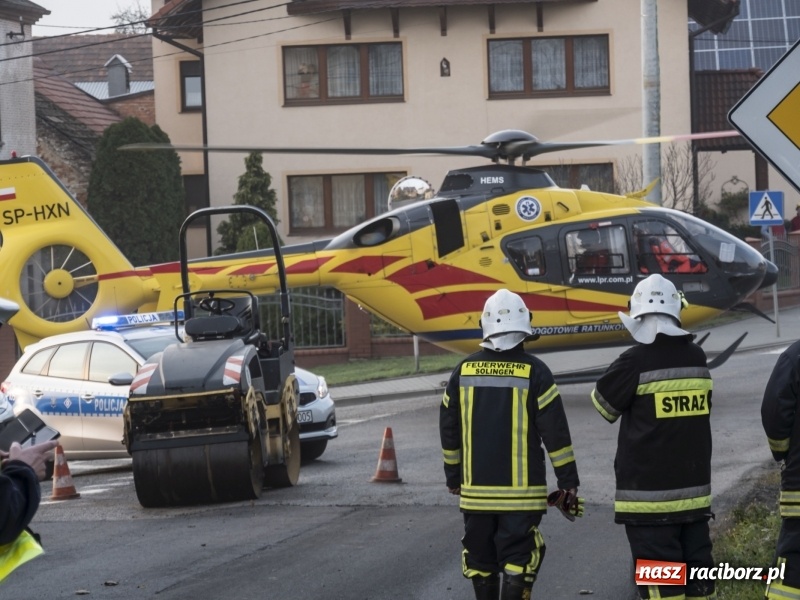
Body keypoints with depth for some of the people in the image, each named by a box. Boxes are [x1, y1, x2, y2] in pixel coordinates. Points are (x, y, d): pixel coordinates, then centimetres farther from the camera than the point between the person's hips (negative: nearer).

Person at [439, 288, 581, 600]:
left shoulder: (464, 370, 3)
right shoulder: (533, 372, -8)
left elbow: (449, 431, 11)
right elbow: (556, 434, -8)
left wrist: (453, 478, 23)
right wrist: (568, 484, -1)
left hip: (476, 490, 3)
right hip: (521, 492, -3)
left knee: (481, 562, 14)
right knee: (518, 562, -2)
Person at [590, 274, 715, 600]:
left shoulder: (636, 361, -13)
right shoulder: (696, 358, 4)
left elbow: (604, 404, 0)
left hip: (649, 493, -6)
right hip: (694, 487, 6)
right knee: (696, 568, 11)